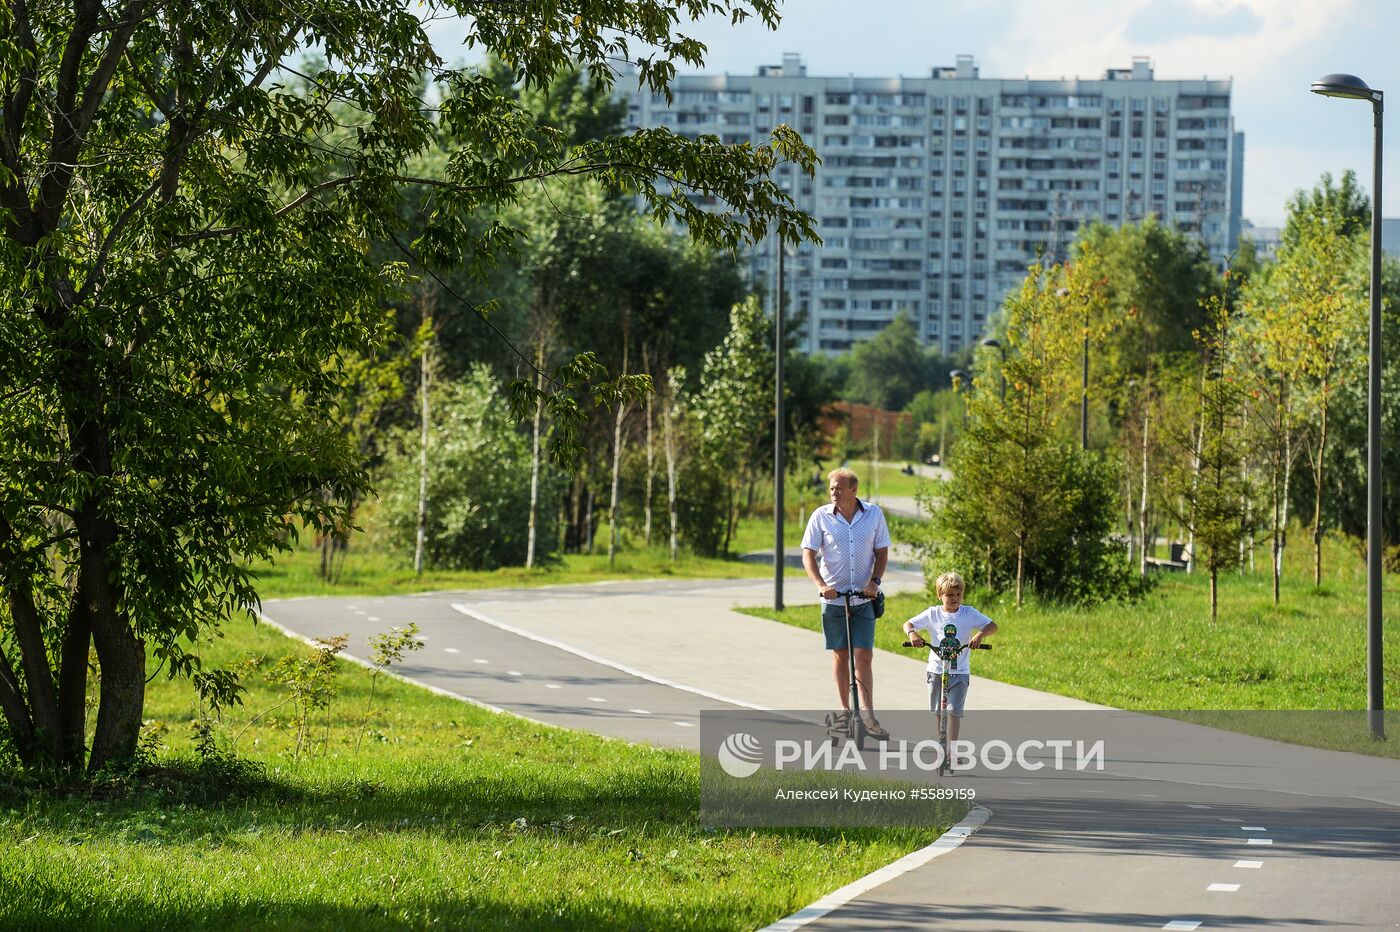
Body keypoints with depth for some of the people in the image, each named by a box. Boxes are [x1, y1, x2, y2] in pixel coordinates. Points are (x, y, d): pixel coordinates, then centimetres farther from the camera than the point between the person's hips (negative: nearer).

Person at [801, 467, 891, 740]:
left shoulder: (874, 514, -1)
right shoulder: (821, 517, -4)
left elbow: (881, 551, 5)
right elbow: (808, 554, -5)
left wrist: (875, 581, -10)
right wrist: (820, 584, -19)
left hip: (864, 597, 0)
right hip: (833, 595, 0)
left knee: (863, 656, -6)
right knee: (840, 654, 8)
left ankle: (868, 716, -9)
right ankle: (845, 710, 20)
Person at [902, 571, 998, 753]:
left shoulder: (969, 614, -1)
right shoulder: (932, 614, 1)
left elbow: (992, 626, -5)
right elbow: (908, 624, 2)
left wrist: (980, 634, -25)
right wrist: (912, 634, -21)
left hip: (960, 671, -2)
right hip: (937, 669, 2)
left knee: (954, 711, -12)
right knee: (939, 711, 13)